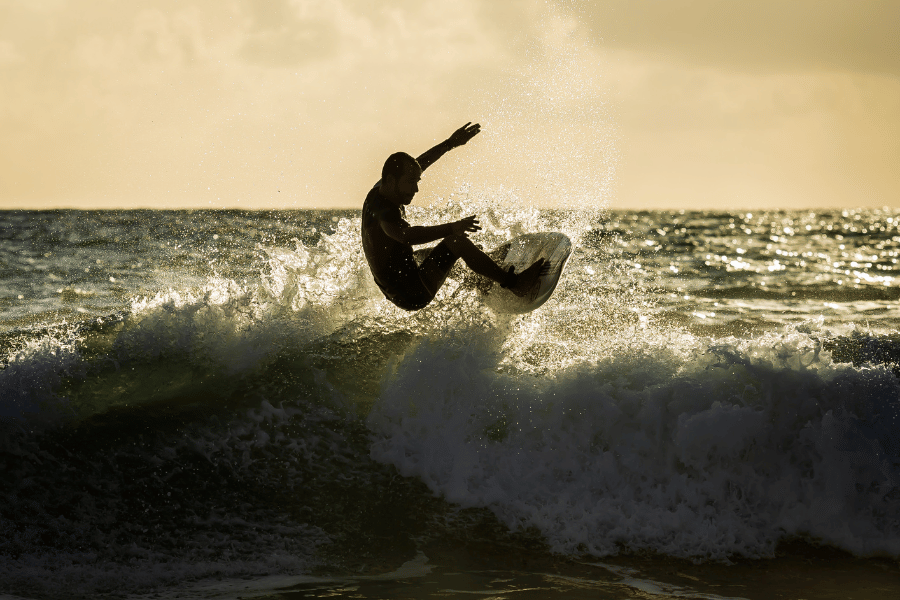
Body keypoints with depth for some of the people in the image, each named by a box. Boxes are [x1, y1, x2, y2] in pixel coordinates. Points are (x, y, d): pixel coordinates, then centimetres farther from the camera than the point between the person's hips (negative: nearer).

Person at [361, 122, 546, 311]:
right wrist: (450, 229, -54)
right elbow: (406, 235, -45)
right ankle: (514, 283, -15)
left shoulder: (380, 191, 6)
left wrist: (450, 143, 20)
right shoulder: (384, 208, -24)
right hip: (413, 294, -11)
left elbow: (420, 163, 18)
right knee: (457, 241, -18)